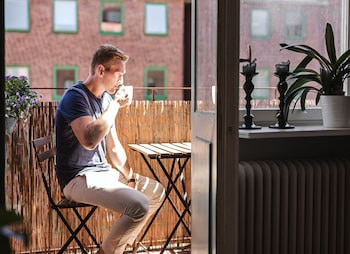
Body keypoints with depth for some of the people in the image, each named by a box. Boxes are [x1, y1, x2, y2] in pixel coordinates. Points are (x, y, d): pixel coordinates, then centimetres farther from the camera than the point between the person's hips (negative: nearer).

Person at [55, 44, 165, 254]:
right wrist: (115, 105, -24)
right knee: (139, 205, -26)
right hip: (79, 178, -9)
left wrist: (130, 177, 5)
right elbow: (89, 140, -33)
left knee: (157, 192, 15)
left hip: (103, 172, 9)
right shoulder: (75, 96, -16)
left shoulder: (105, 98, 11)